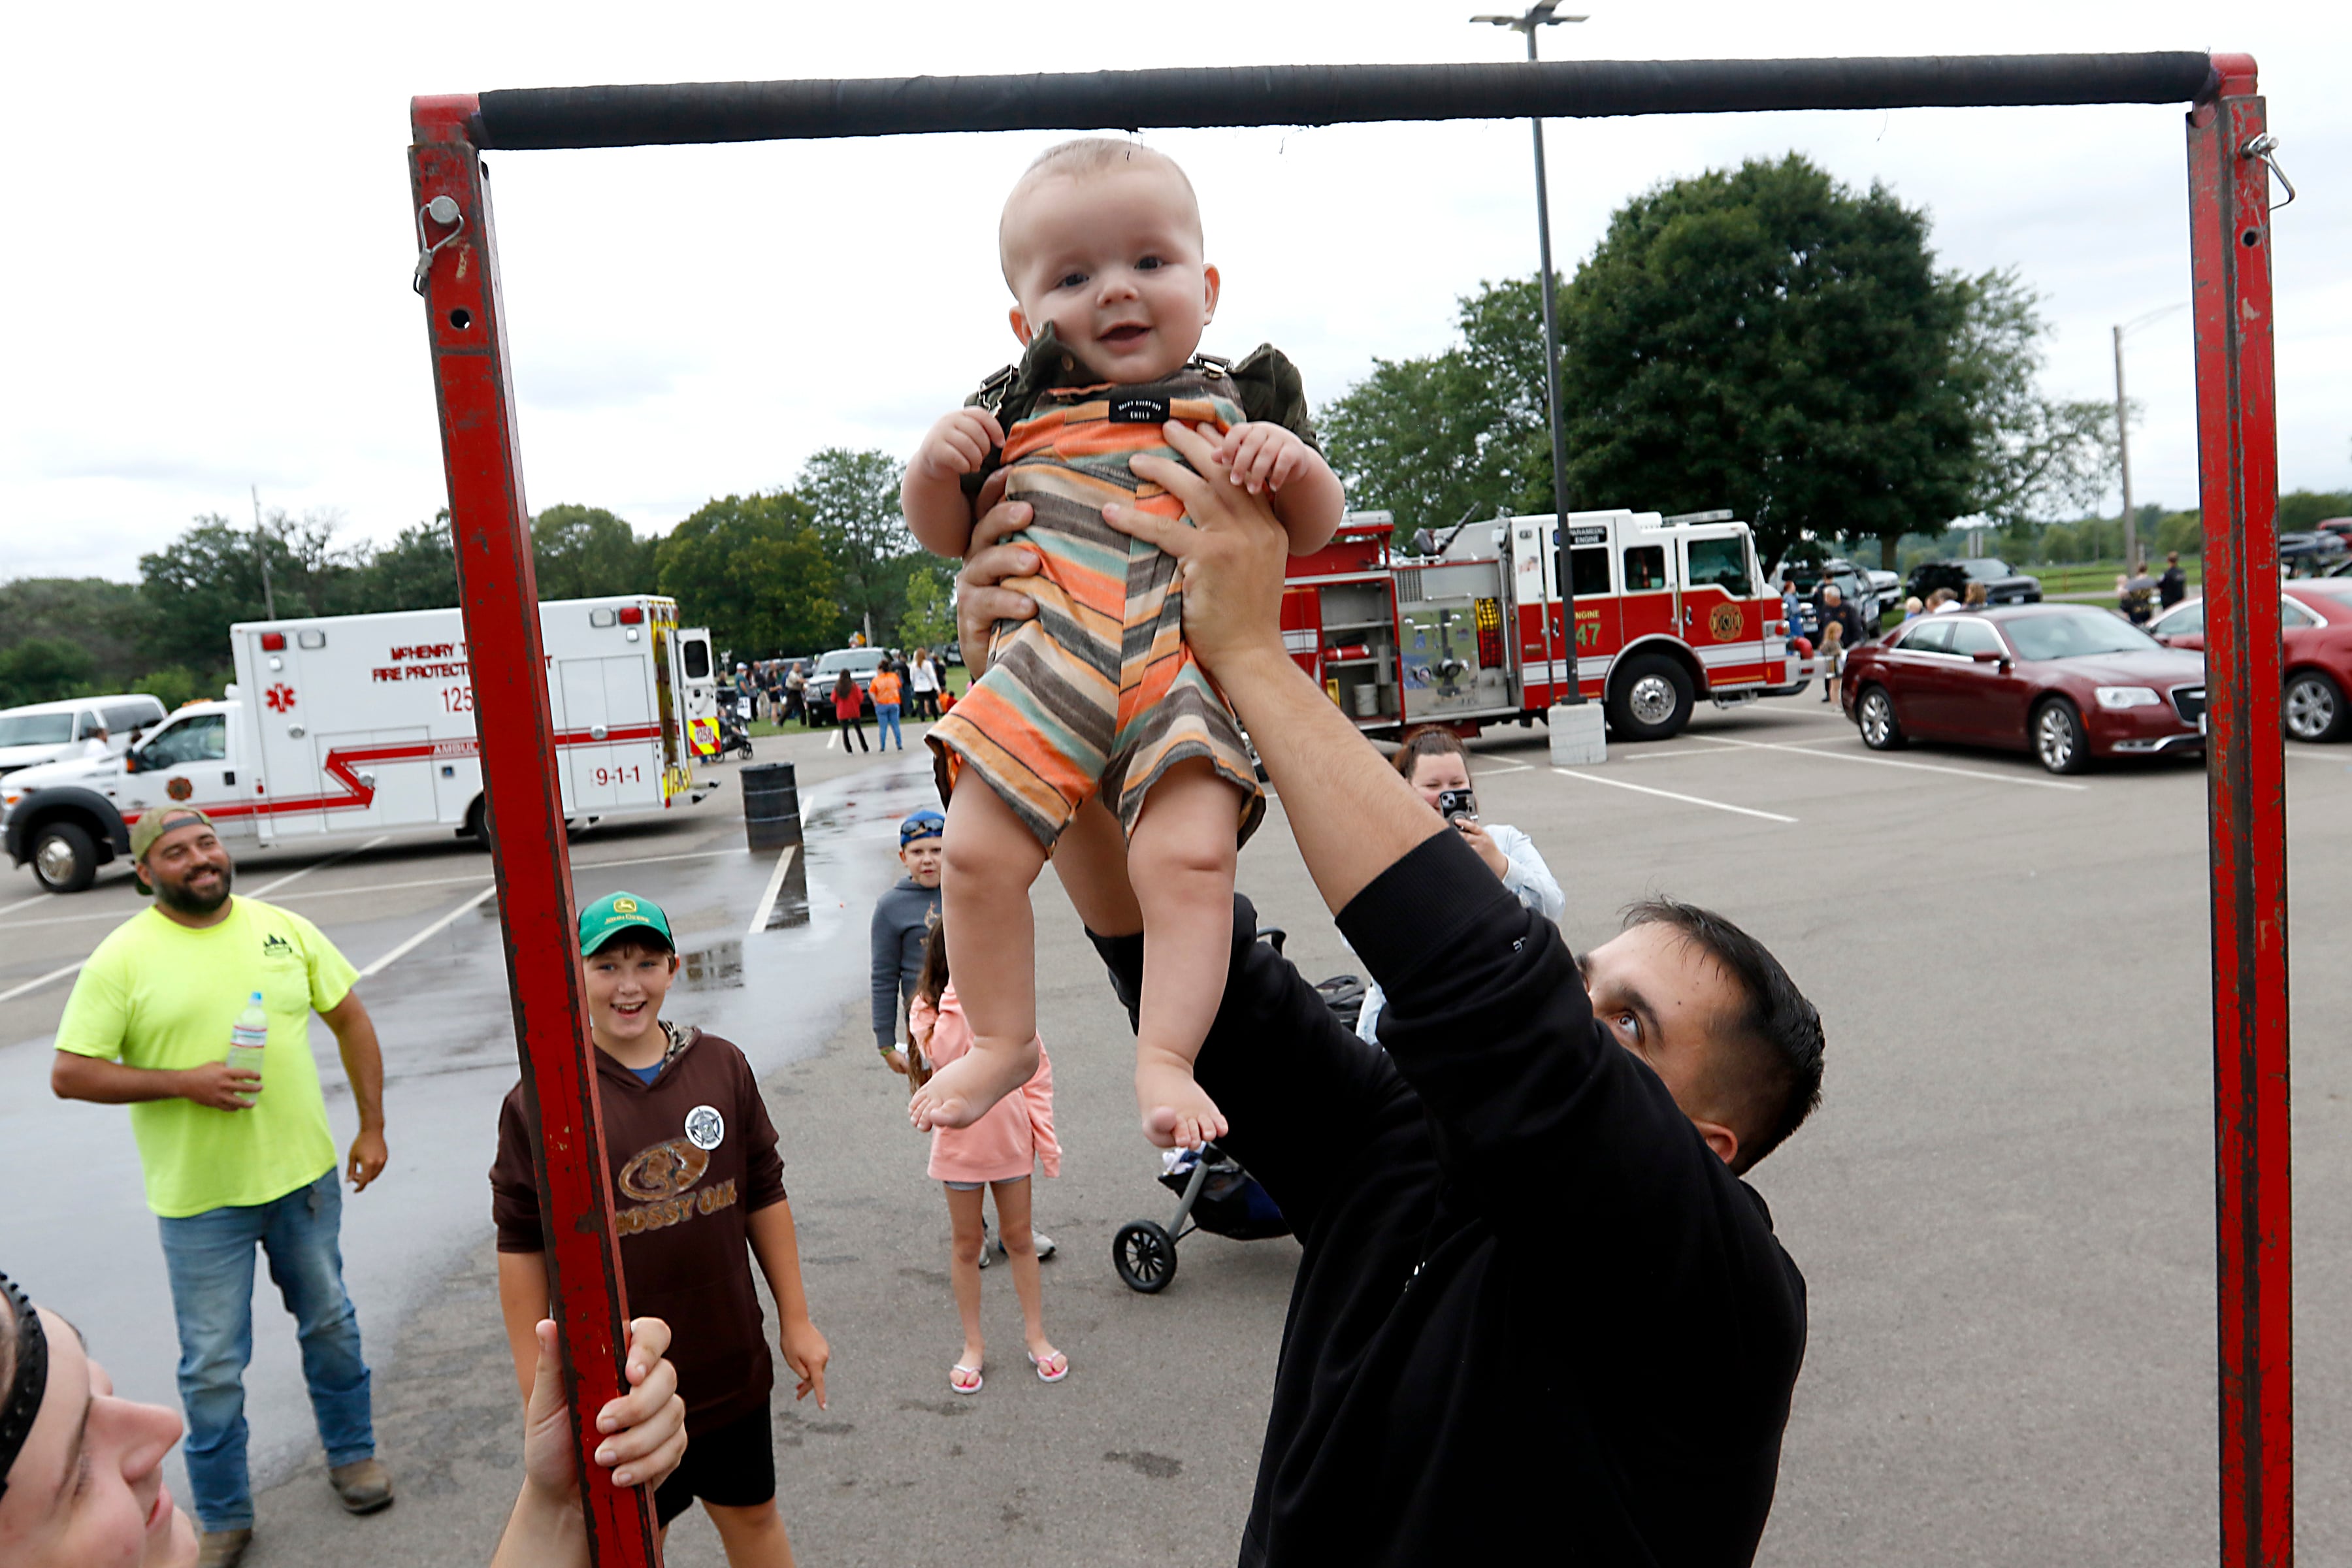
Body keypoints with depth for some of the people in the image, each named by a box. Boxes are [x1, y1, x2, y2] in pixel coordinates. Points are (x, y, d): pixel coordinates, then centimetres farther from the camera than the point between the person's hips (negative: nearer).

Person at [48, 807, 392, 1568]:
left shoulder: (283, 928, 1)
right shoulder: (123, 957, -8)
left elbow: (351, 1020, 7)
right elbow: (69, 1075, -8)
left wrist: (371, 1126, 4)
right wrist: (184, 1082, -20)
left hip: (304, 1173, 3)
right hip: (200, 1197, -3)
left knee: (330, 1323, 18)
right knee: (214, 1364, 7)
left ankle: (352, 1453, 39)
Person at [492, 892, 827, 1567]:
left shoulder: (723, 1067, -2)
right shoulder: (539, 1102, -11)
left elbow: (764, 1196, 5)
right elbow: (522, 1249, -7)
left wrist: (796, 1320, 7)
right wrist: (536, 1385, -6)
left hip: (730, 1364, 3)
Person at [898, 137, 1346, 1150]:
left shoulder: (1232, 406, 16)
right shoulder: (1013, 412, 18)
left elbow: (1313, 529, 15)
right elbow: (943, 534, 22)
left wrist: (1293, 461, -6)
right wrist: (934, 465, 1)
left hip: (1187, 665, -1)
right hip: (1045, 666, 2)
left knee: (1190, 856, -20)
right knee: (976, 852, -8)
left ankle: (1165, 1059, -10)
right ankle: (1002, 1039, 12)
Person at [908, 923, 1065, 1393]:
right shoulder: (928, 1010, -8)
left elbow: (1036, 1072, 1)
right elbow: (945, 1056, -29)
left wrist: (1046, 1137, -1)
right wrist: (958, 997, -29)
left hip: (1011, 1140, 1)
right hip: (959, 1144, -1)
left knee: (1019, 1238, 13)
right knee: (966, 1244, 12)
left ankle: (1036, 1337, 28)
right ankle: (973, 1346, 26)